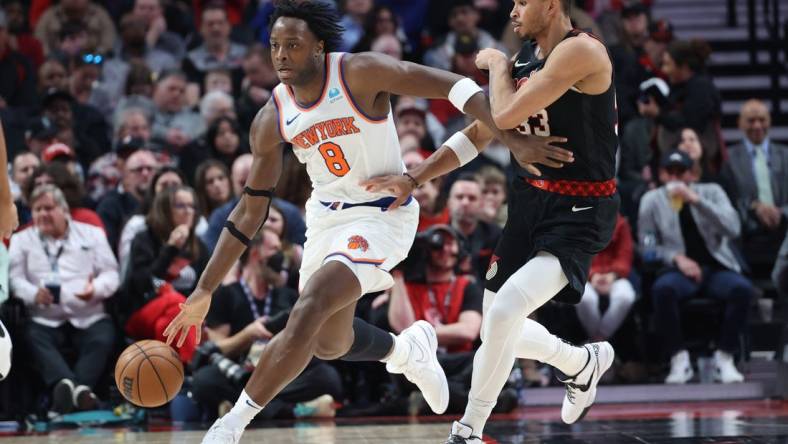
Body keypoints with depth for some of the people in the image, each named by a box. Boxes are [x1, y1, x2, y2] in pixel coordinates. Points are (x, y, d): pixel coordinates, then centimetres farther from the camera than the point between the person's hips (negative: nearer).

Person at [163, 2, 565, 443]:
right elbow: (250, 212, 2)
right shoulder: (272, 120, -5)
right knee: (329, 344, 18)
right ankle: (409, 349, 49)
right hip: (326, 218, 7)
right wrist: (205, 291, 0)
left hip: (382, 216, -7)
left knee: (309, 310, -25)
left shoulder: (359, 73, -20)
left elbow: (452, 86, -21)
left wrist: (512, 136, -33)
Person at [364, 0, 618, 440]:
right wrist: (412, 180, 6)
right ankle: (585, 363, 41)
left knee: (504, 312, -23)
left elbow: (507, 115, -25)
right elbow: (478, 133, 14)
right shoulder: (524, 61, 7)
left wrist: (498, 64, -7)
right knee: (499, 328, 14)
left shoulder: (581, 51, -19)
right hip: (530, 203, 9)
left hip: (577, 214, -9)